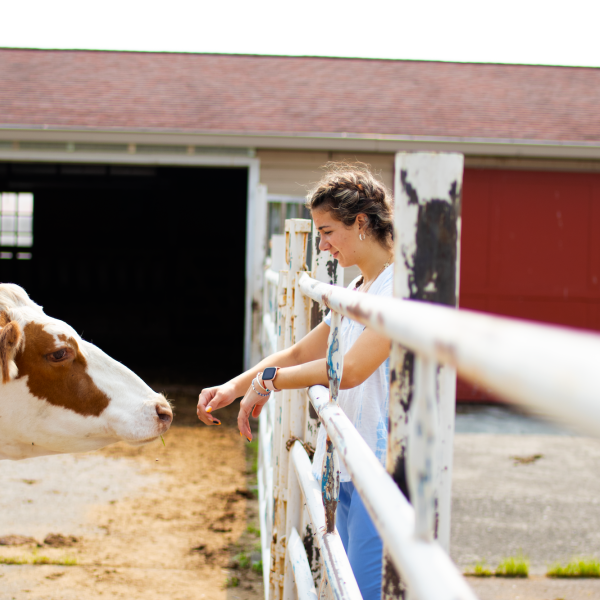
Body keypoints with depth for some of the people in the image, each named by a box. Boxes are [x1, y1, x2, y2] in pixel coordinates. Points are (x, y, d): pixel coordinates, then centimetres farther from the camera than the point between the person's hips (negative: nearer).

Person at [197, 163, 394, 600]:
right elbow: (301, 353, 22)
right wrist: (233, 388, 11)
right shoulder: (356, 291, 18)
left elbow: (351, 370, -22)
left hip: (381, 470, -10)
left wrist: (268, 380, -11)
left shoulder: (400, 286, -14)